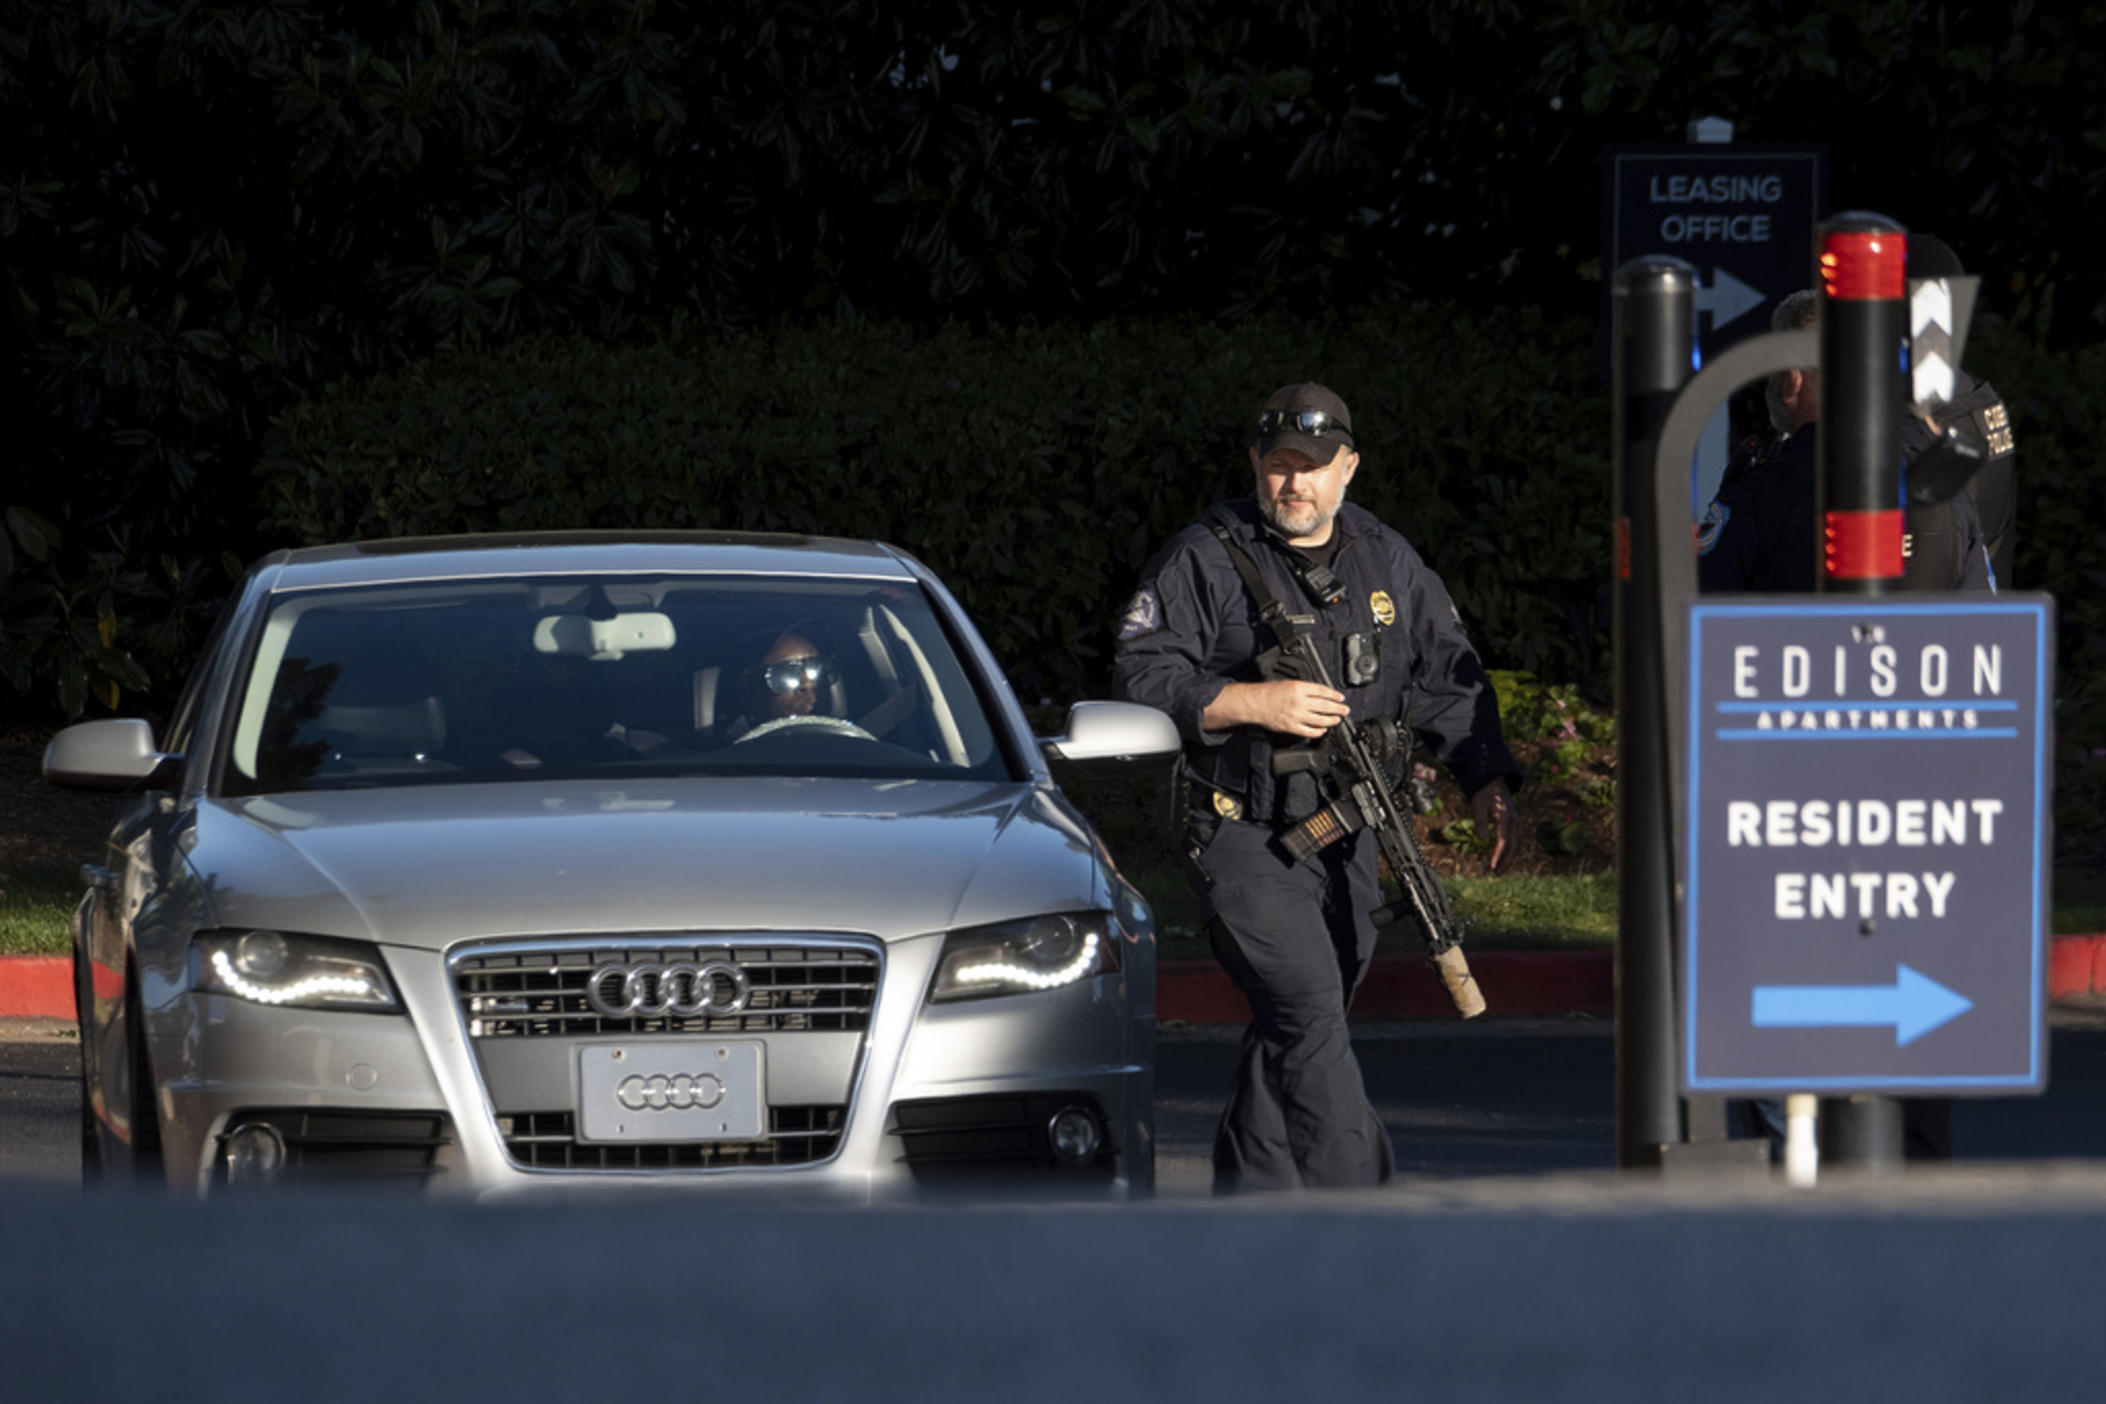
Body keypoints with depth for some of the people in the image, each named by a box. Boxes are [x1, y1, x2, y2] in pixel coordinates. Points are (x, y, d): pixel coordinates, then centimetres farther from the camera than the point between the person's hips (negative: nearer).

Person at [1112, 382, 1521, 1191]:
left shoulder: (1388, 563, 11)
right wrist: (1254, 703, -19)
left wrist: (1488, 782, 2)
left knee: (1293, 1032, 10)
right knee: (1309, 1011, -17)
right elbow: (1140, 677, -9)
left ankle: (1245, 1200, 23)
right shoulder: (1205, 561, -4)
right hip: (1244, 841, -6)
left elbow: (1448, 679, 15)